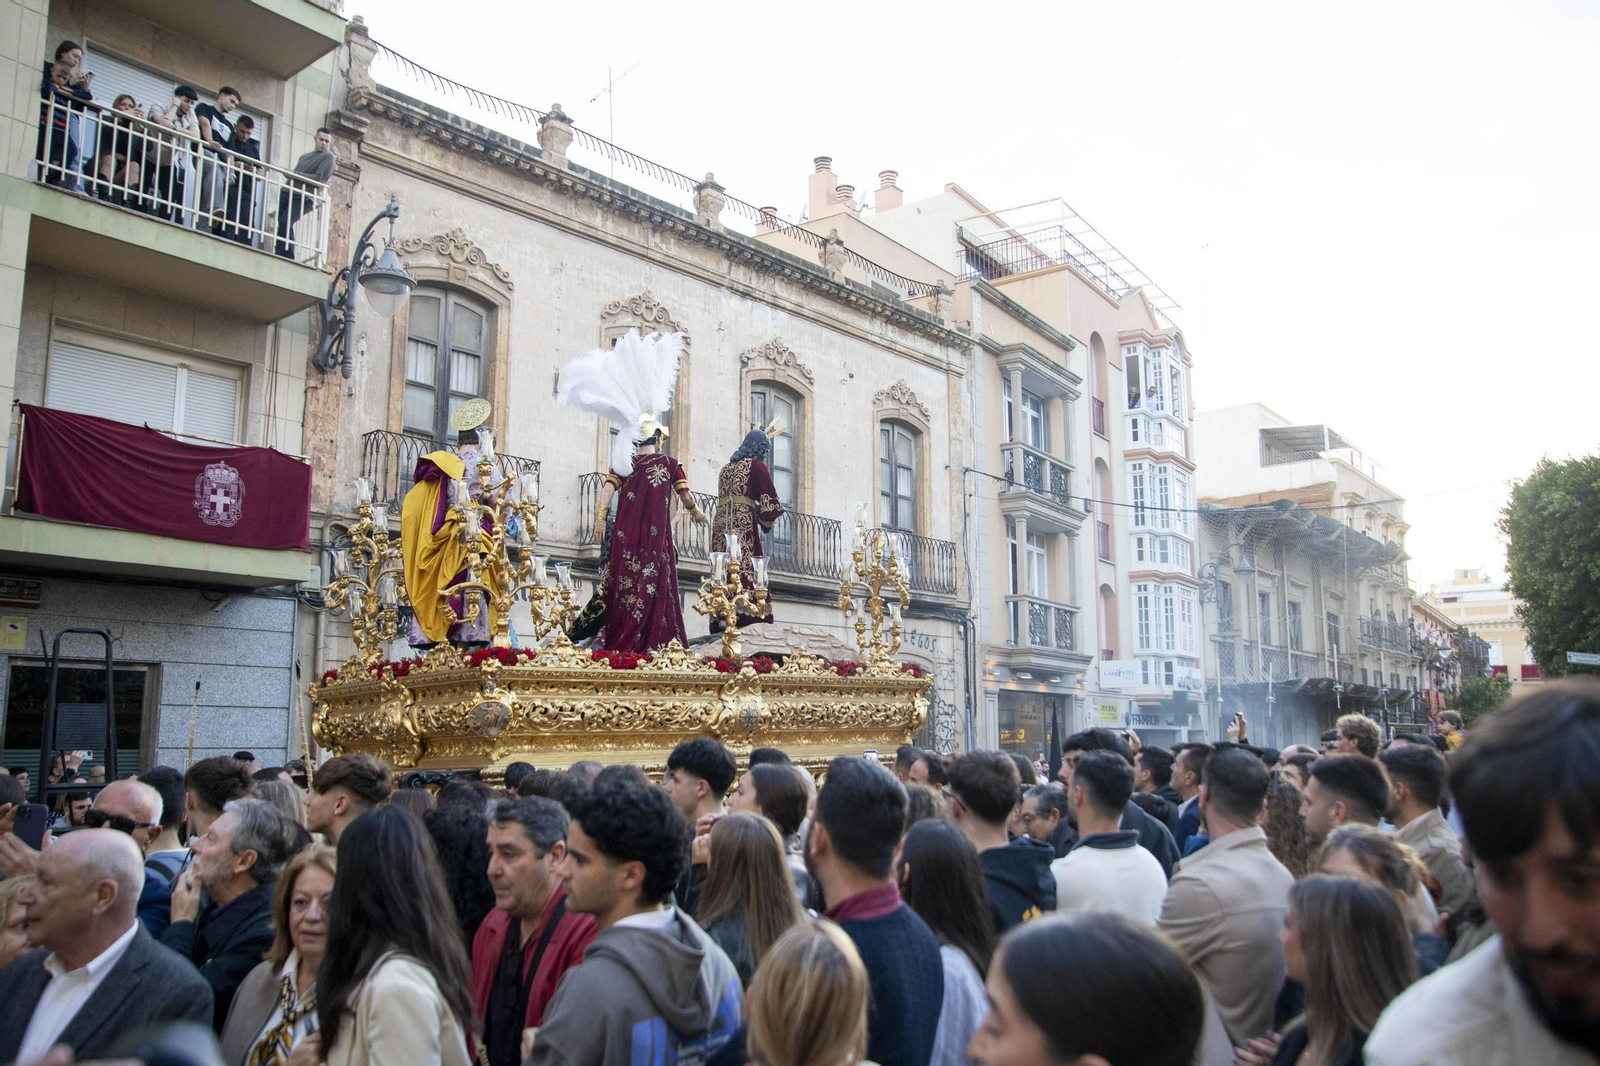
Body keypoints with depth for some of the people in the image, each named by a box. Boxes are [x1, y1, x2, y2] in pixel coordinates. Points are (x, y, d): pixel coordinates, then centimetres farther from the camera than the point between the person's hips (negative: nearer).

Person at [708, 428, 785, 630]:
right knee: (746, 570, -12)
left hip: (721, 522, 7)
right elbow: (769, 500, -3)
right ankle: (744, 619, -20)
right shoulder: (756, 466, 2)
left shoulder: (727, 468, 22)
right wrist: (768, 523, 14)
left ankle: (721, 620, -2)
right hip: (743, 523, -7)